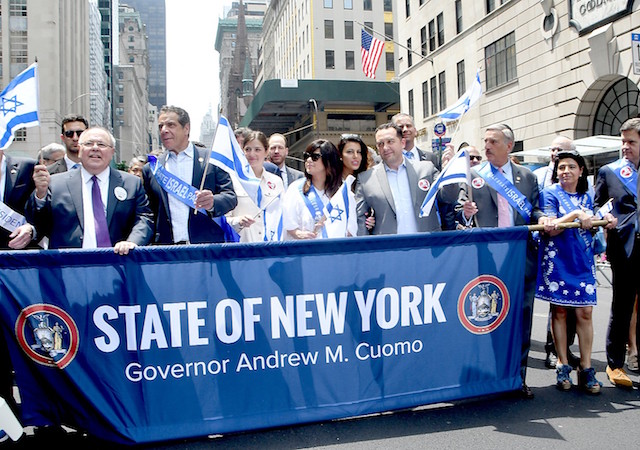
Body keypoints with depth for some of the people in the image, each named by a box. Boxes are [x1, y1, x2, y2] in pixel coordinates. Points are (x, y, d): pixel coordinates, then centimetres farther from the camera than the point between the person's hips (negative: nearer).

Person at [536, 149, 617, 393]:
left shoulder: (587, 197, 13)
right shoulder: (551, 193, -1)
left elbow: (589, 227, 19)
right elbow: (549, 229, -11)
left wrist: (604, 219, 0)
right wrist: (575, 214, -21)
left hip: (582, 261, 4)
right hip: (557, 260, -4)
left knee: (585, 312, -2)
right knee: (559, 311, 2)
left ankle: (586, 369, 6)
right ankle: (563, 367, 11)